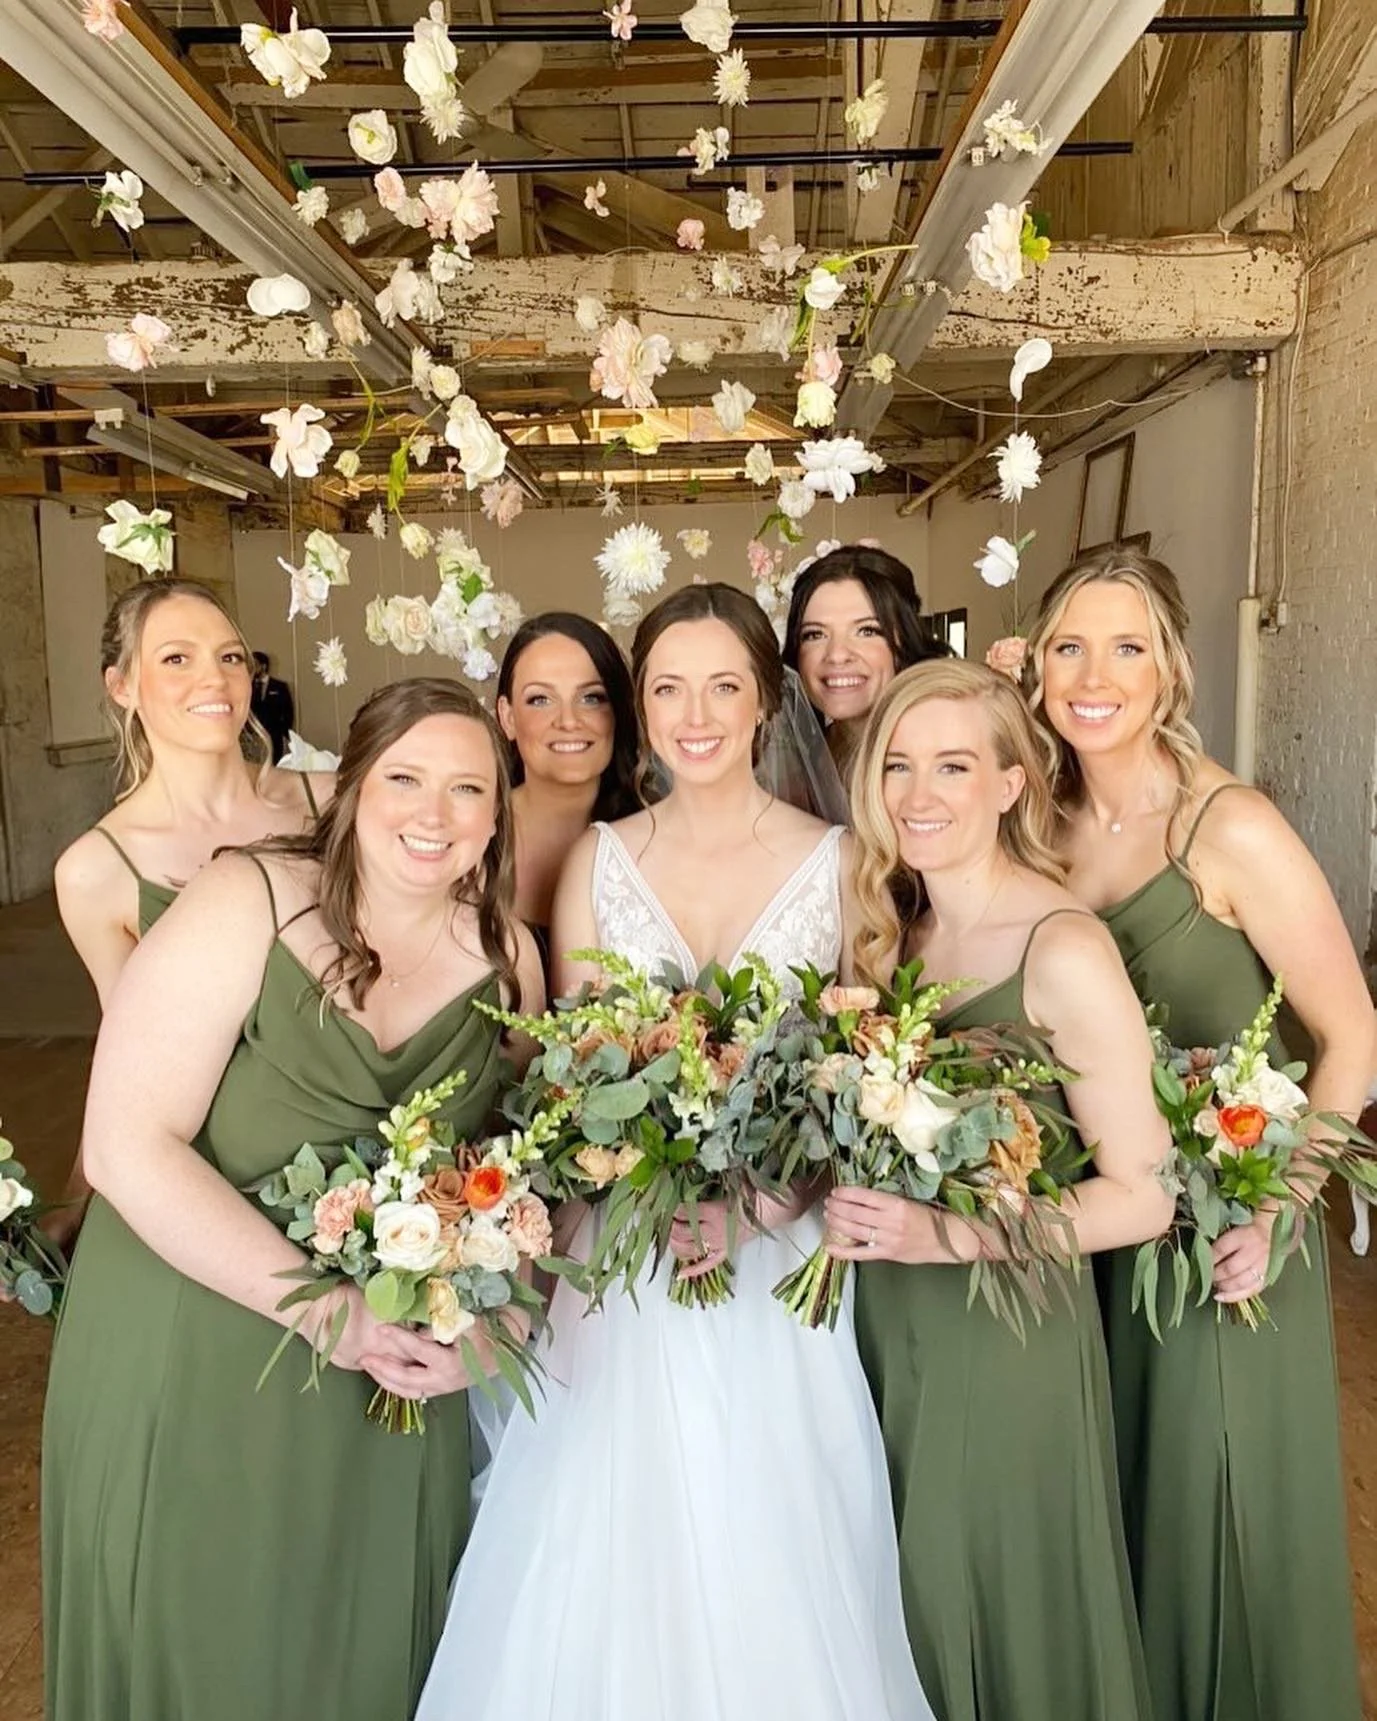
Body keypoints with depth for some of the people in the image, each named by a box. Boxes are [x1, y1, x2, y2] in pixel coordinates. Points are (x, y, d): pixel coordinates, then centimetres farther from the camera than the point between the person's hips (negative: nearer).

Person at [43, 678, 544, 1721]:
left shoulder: (507, 955, -3)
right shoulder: (248, 904, -16)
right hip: (189, 1361, -3)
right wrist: (331, 1310, -24)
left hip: (395, 1374, 4)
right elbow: (128, 1146, -21)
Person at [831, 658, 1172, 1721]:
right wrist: (855, 1208, -7)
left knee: (1003, 1610, 14)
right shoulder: (894, 927, 2)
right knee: (909, 1605, 22)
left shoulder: (1063, 949, -18)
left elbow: (1143, 1196, -17)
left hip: (1007, 1331, -6)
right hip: (887, 1318, 6)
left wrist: (946, 1234, -23)